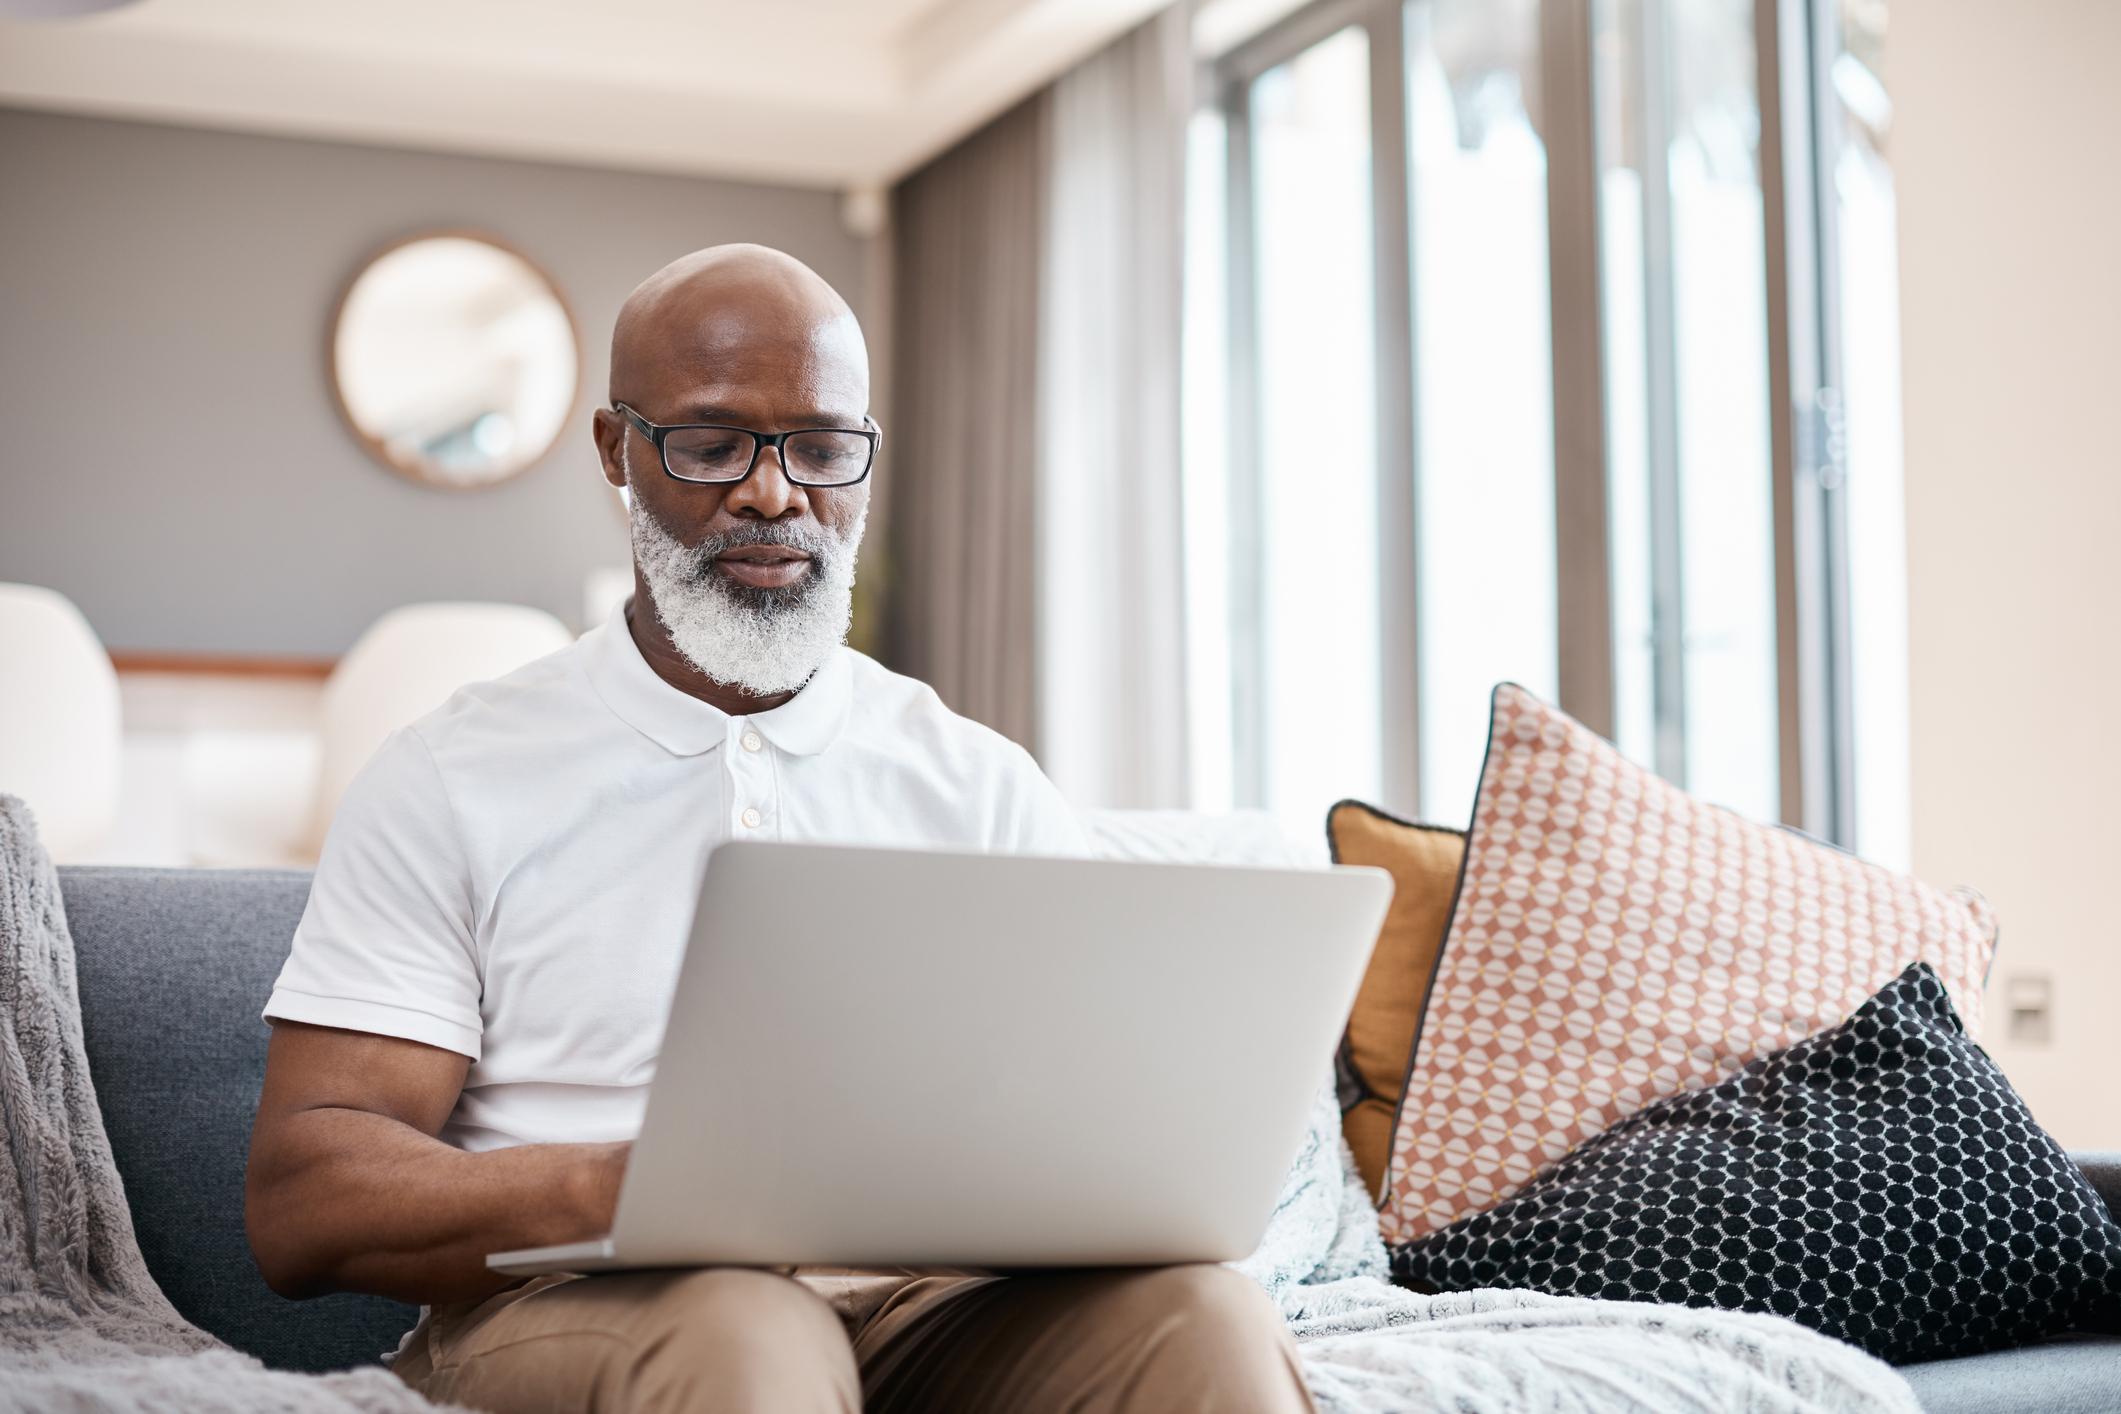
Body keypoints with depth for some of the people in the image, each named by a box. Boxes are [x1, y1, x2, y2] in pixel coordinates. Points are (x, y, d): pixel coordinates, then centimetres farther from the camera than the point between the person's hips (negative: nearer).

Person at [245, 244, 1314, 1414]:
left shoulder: (984, 789, 15)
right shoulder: (455, 783, 6)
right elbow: (300, 1204, -2)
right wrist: (607, 1193, -23)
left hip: (928, 1302, 3)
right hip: (572, 1307, -2)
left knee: (1196, 1306, -29)